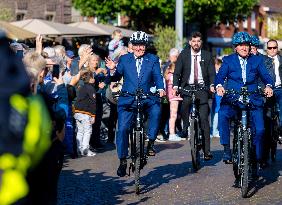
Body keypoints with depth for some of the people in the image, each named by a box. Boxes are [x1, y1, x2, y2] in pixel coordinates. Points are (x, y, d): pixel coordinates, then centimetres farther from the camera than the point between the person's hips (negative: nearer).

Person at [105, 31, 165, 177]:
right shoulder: (124, 59, 9)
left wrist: (160, 89, -19)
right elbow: (116, 78, 7)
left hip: (147, 98, -1)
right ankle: (122, 160, 7)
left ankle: (151, 142, -16)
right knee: (122, 129, -6)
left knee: (156, 110, -32)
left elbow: (157, 77, 1)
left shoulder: (153, 59, 8)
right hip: (127, 100, 1)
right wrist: (112, 70, -14)